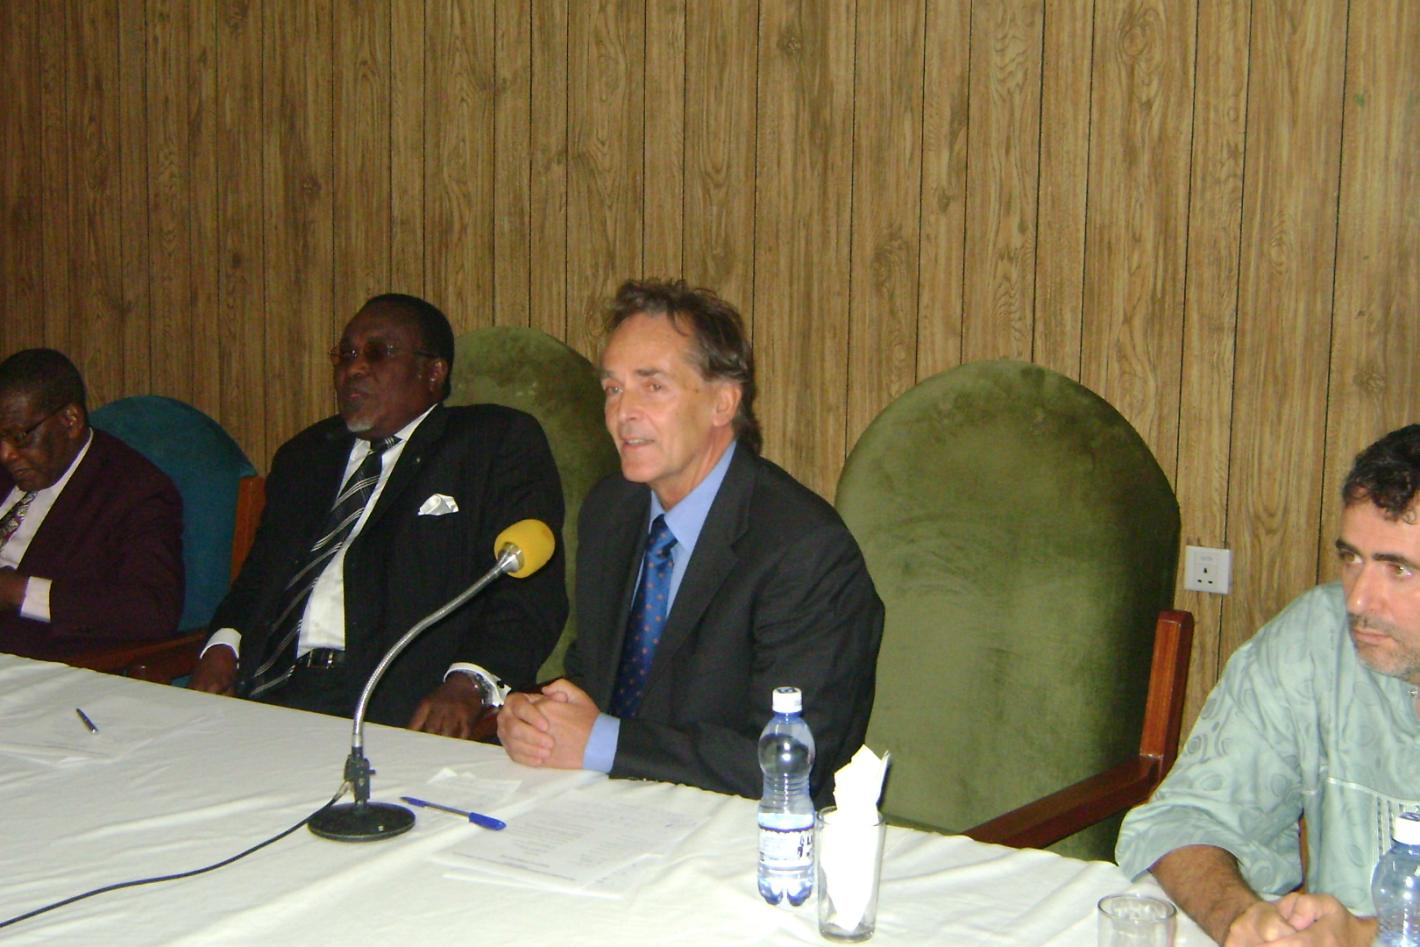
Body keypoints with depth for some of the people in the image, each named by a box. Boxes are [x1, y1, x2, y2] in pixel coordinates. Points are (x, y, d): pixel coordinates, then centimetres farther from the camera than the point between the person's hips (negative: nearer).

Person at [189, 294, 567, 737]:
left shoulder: (499, 444, 7)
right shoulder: (305, 455, 27)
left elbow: (530, 593, -4)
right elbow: (259, 575, 26)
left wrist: (468, 685, -21)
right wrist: (223, 647, 3)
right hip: (272, 692, 6)